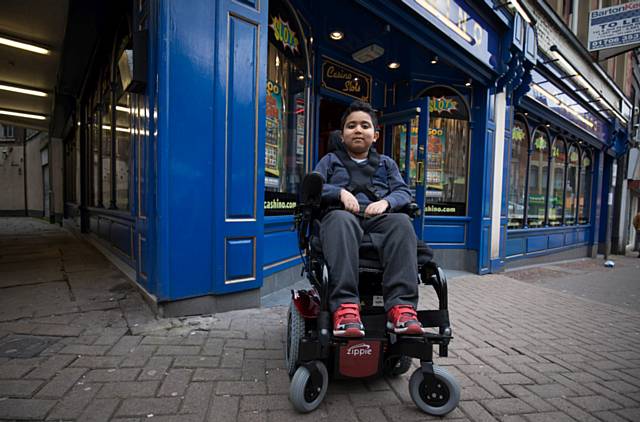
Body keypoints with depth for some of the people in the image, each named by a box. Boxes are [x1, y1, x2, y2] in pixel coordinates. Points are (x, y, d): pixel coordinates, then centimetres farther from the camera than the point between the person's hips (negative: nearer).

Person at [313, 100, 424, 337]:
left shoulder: (386, 163, 29)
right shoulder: (331, 160, 24)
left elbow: (404, 192, 15)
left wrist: (386, 201, -9)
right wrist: (340, 192, -9)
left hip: (377, 219, 2)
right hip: (343, 216, -1)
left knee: (401, 222, -32)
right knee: (341, 220, -39)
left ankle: (401, 305, -40)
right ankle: (345, 305, -47)